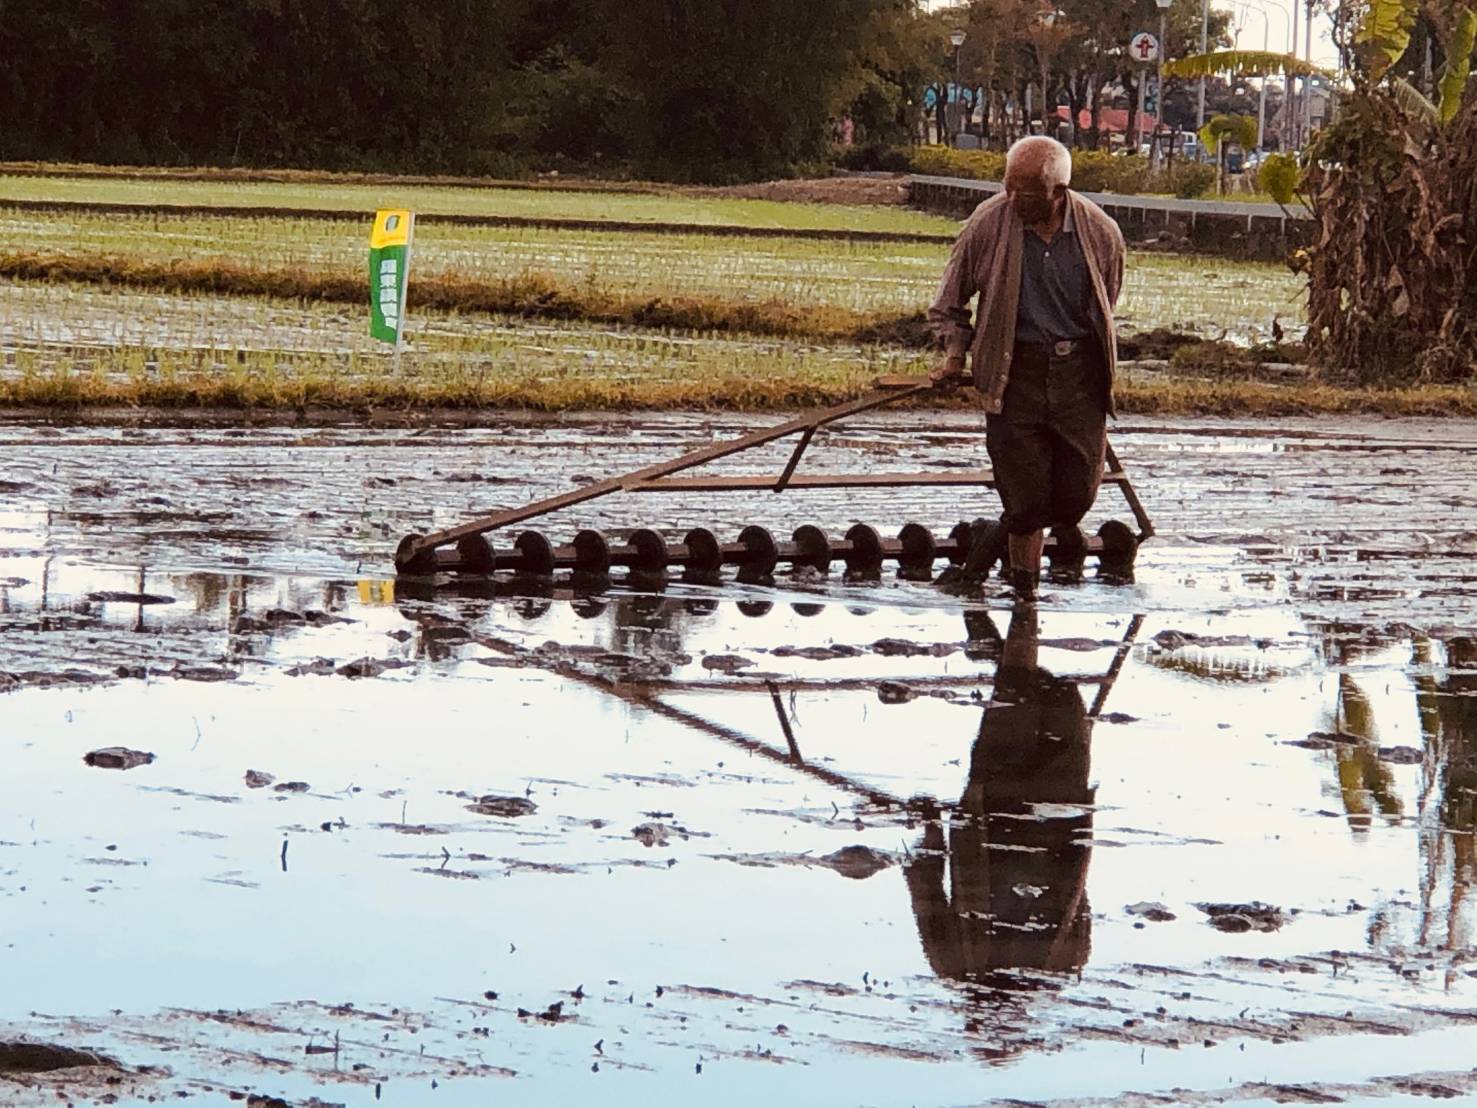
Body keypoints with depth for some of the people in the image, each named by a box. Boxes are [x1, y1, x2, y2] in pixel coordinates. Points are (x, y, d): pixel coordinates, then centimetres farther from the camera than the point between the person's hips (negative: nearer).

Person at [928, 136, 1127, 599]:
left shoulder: (1100, 232, -4)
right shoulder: (989, 223, -7)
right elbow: (949, 302, 8)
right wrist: (955, 353, -2)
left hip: (1079, 370, 1)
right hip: (1015, 371, -1)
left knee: (1080, 487, 3)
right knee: (1024, 489, -1)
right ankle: (1025, 585, 16)